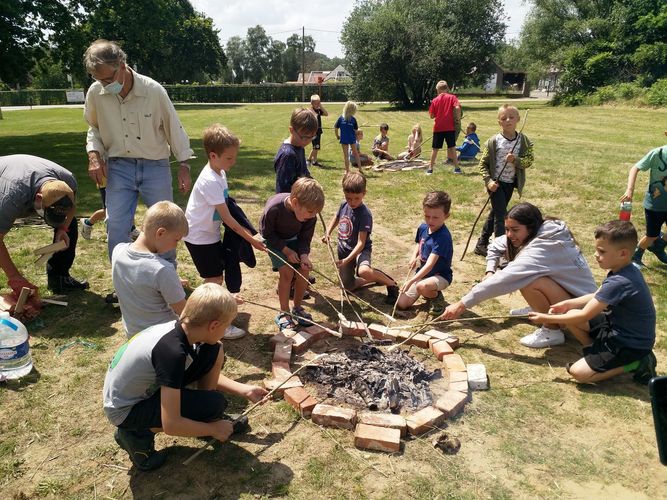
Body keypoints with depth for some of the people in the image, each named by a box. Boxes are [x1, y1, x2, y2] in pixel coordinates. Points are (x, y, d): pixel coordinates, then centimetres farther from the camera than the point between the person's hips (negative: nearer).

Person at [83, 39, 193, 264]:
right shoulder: (95, 93, -6)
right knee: (116, 228, -3)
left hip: (155, 166, -1)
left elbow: (173, 128, -2)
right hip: (119, 167, 2)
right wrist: (93, 153, -5)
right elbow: (94, 128, 13)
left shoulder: (154, 90, -14)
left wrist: (183, 165, -1)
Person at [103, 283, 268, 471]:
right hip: (126, 409, -7)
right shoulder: (172, 351, -35)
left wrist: (245, 390, 6)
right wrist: (213, 429, -15)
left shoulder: (180, 328, -11)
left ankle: (207, 416, 11)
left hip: (144, 388, 8)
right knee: (214, 403, -21)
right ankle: (137, 433, -4)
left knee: (213, 353, -6)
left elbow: (208, 375, 9)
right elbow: (171, 425, -31)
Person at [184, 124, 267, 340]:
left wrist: (245, 231, 3)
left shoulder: (219, 173, 2)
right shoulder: (210, 181, -26)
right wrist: (251, 239, -22)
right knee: (214, 279, -4)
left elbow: (226, 212, 10)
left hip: (210, 233, 9)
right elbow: (227, 218, -25)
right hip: (199, 237, -9)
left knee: (217, 275, 15)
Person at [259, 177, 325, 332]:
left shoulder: (309, 213, -26)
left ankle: (297, 308, 13)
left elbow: (305, 238, -12)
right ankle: (284, 313, -1)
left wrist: (304, 255, -29)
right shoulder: (274, 208, -39)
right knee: (286, 272, -17)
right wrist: (286, 250, -24)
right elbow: (267, 233, -21)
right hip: (273, 239, -4)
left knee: (304, 270, -7)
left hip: (293, 238, 4)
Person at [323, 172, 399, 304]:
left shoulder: (365, 214, -24)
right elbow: (336, 219, 20)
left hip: (360, 250, -7)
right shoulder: (344, 205, -3)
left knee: (363, 271, -39)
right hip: (343, 250, 7)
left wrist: (347, 260, -37)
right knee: (348, 286, 10)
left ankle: (391, 283, -12)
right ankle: (376, 276, 32)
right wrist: (327, 233, 4)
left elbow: (361, 243, -27)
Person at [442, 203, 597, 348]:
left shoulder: (541, 249, -31)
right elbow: (495, 246, 5)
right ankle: (540, 309, 19)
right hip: (566, 288, 9)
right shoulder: (541, 233, -4)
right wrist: (490, 272, -12)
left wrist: (462, 304, -33)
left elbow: (503, 279, -36)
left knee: (529, 281, -32)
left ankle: (552, 331, -10)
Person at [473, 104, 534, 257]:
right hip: (496, 183, -4)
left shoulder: (524, 141, -3)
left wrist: (515, 160, -23)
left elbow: (529, 161, -3)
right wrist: (488, 180, -18)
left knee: (495, 213, 15)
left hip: (510, 183, 4)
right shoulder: (493, 141, -10)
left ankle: (482, 244, 30)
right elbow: (483, 163, -7)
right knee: (500, 216, -9)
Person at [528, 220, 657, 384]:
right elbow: (597, 297, 13)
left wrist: (547, 318, -16)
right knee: (571, 315, 4)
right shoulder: (625, 271, -1)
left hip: (632, 344, -9)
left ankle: (635, 363, -2)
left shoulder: (618, 283, -31)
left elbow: (584, 316, -25)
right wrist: (568, 303, 1)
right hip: (618, 327, 9)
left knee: (578, 372, -14)